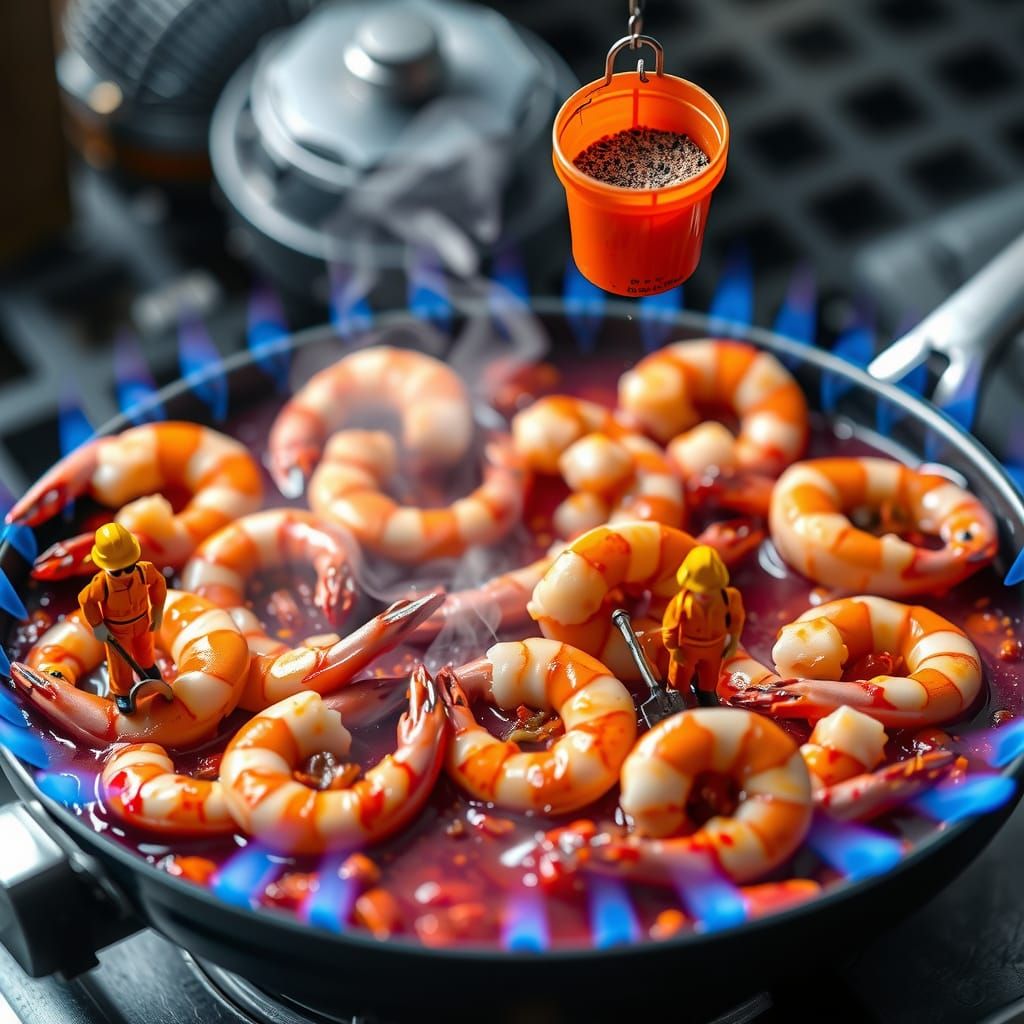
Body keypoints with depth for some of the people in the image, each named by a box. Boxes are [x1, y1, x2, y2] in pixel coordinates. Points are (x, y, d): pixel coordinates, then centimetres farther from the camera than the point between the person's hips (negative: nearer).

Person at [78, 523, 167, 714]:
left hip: (142, 621, 3)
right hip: (117, 629, -3)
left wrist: (158, 611, -5)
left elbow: (158, 581, -11)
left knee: (145, 650, 33)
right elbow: (85, 599, -21)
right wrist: (97, 626, -15)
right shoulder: (101, 584, -41)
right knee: (121, 661, 19)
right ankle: (122, 693, 47)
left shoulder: (144, 571, -35)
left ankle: (148, 669, 67)